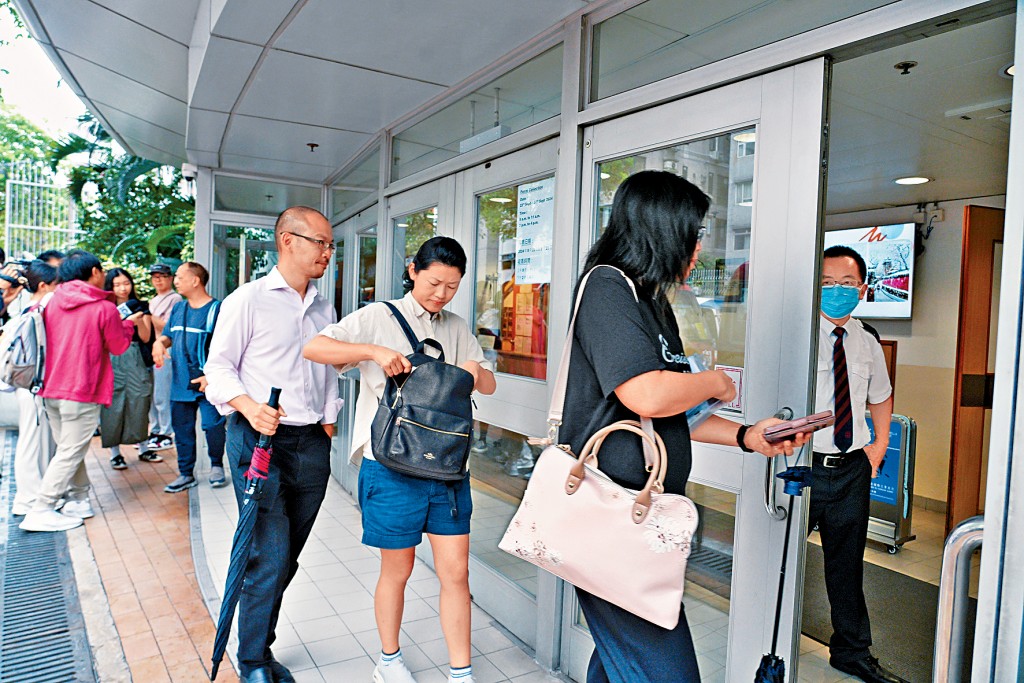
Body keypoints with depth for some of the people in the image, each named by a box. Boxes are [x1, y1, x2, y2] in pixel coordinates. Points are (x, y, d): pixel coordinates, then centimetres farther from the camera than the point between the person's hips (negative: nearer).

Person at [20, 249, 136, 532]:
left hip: (51, 389, 7)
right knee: (69, 454, -1)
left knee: (69, 450, 17)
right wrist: (129, 323, 19)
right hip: (83, 393, -7)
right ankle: (41, 512, -1)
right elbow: (119, 347, 1)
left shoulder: (52, 303, 5)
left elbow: (48, 339, 20)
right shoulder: (105, 308, -11)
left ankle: (79, 500, 24)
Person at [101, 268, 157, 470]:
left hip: (136, 360, 2)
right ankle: (115, 453, 9)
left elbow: (146, 337, 2)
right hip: (112, 361, -1)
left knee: (138, 404, 5)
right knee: (113, 406, -1)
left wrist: (139, 320, -15)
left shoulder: (140, 307, 9)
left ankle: (143, 449, 16)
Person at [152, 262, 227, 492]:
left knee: (213, 426, -7)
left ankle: (216, 466, 18)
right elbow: (168, 336, 22)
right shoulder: (178, 308, 13)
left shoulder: (216, 309, -8)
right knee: (182, 428, 12)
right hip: (180, 382, 7)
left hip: (207, 383, -6)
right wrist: (159, 343, -2)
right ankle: (186, 474, 25)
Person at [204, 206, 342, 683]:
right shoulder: (249, 299, -3)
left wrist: (328, 421, 12)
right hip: (260, 441, -5)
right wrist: (249, 407, -21)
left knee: (285, 559, 12)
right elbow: (219, 367, -4)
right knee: (270, 557, -7)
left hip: (312, 446, 6)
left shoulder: (324, 309, 14)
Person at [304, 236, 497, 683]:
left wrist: (476, 372, -8)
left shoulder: (457, 329, 12)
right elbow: (313, 349, -12)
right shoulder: (379, 318, -2)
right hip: (393, 466, -3)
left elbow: (489, 386, 15)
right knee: (397, 570, 12)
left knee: (456, 571, 6)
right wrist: (374, 351, -25)